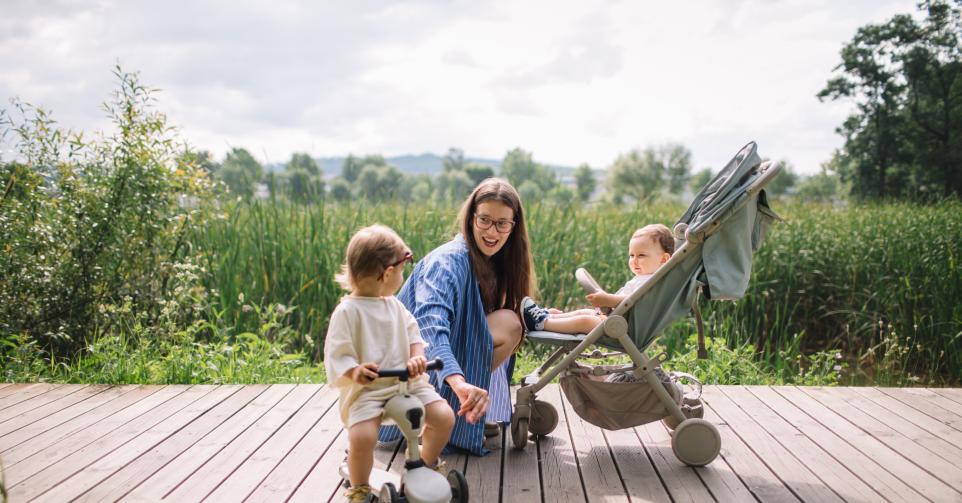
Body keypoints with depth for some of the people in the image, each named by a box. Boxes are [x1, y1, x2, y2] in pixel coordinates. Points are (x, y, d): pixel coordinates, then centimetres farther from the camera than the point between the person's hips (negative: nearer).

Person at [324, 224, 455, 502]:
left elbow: (413, 334, 9)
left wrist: (417, 357, -13)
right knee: (362, 437, -28)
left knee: (444, 416, -8)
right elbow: (337, 354, -12)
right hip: (366, 388, -6)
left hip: (407, 382, 6)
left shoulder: (394, 305, 11)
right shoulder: (347, 311, -10)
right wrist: (354, 372, -33)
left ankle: (427, 466, 22)